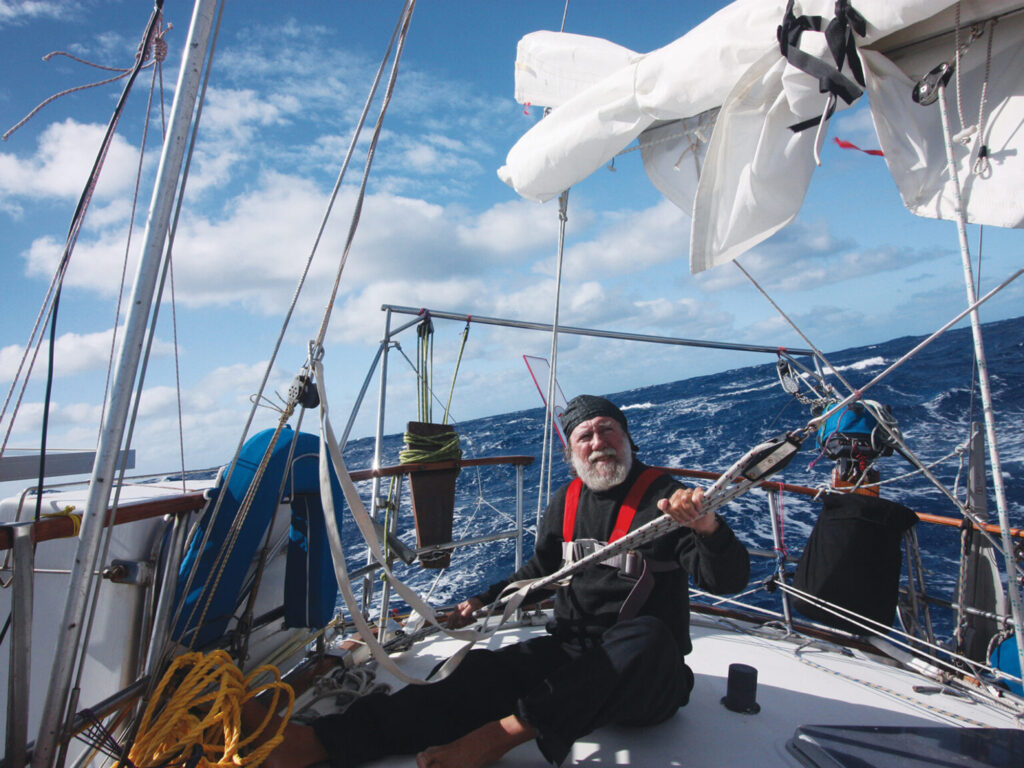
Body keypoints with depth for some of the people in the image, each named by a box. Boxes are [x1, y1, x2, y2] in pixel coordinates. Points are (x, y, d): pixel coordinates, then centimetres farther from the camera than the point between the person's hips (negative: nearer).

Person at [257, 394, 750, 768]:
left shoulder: (666, 499, -10)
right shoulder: (566, 503, 6)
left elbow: (730, 581, -18)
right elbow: (539, 571, 21)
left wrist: (709, 529, -39)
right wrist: (482, 603, 12)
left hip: (648, 681, -3)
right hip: (571, 652, 4)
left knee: (648, 637, -37)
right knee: (485, 672, -21)